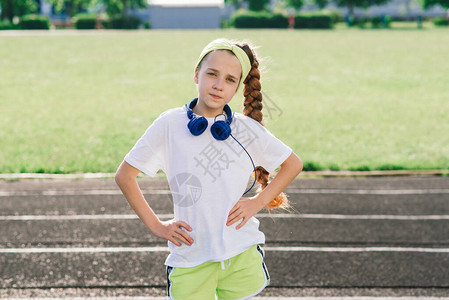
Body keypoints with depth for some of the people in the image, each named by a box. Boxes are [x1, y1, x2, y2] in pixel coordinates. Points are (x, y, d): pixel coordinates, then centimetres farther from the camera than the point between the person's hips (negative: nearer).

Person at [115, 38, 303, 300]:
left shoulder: (247, 129, 0)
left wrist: (259, 201, 2)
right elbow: (125, 175, 3)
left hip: (242, 255, 1)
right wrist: (155, 225, -1)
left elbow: (293, 164, 13)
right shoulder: (170, 124, -4)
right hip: (190, 256, -1)